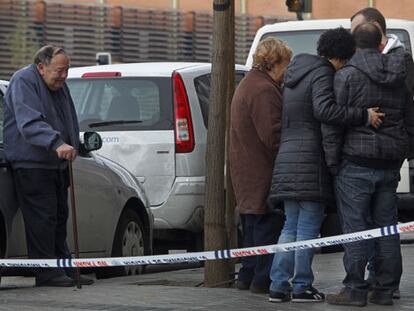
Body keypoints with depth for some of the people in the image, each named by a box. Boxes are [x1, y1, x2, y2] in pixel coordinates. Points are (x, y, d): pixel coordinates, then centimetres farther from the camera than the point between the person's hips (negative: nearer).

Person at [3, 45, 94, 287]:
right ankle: (47, 272, -10)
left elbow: (71, 123, 28)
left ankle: (64, 268, 18)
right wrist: (57, 143, -40)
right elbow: (30, 123, -28)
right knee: (42, 217, -12)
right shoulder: (24, 81, -13)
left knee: (59, 217, 12)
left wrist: (72, 148, 18)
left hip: (56, 164, 9)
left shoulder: (60, 86, 16)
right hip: (31, 164, -9)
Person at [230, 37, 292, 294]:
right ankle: (263, 279, -4)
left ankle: (248, 275, 22)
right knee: (268, 225, -6)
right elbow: (272, 135, -24)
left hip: (248, 173, 11)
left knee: (254, 225, 17)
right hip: (262, 173, -11)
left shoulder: (248, 84, 18)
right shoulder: (264, 90, -18)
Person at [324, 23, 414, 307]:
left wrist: (332, 161, -5)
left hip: (355, 164, -6)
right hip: (389, 166, 6)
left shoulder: (347, 75, -8)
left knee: (355, 227, -4)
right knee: (387, 227, 9)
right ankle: (386, 290, 11)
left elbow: (332, 122, -11)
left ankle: (355, 290, -4)